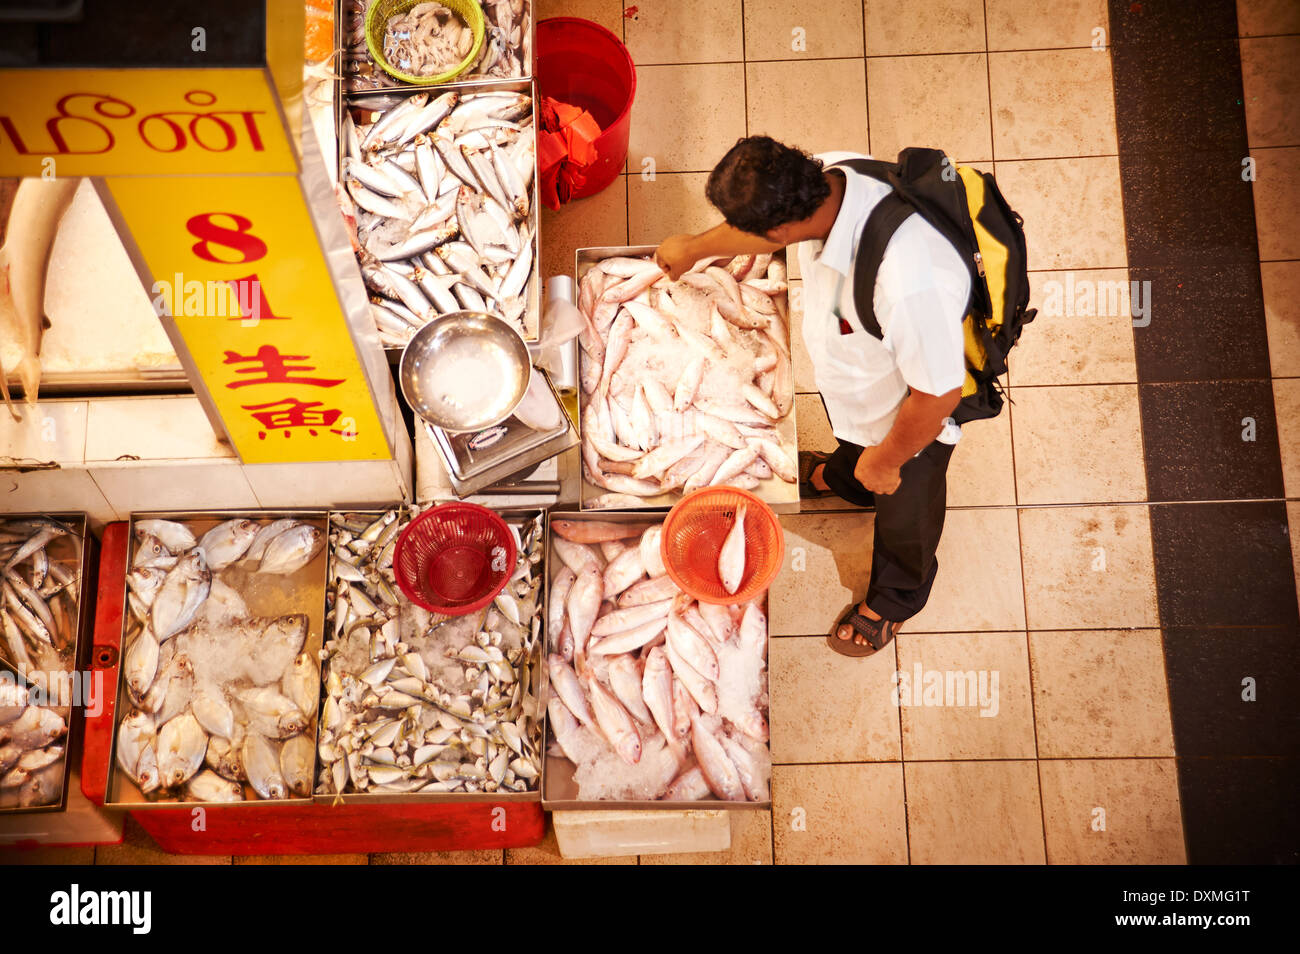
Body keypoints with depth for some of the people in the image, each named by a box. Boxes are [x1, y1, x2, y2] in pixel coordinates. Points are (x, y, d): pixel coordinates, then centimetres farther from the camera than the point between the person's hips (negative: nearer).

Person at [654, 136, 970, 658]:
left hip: (910, 421, -6)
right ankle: (844, 477, 76)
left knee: (902, 512, 26)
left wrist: (885, 461, -15)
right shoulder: (827, 175, -26)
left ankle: (896, 597, 58)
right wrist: (696, 248, 15)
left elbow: (938, 394, -34)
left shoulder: (911, 285, -50)